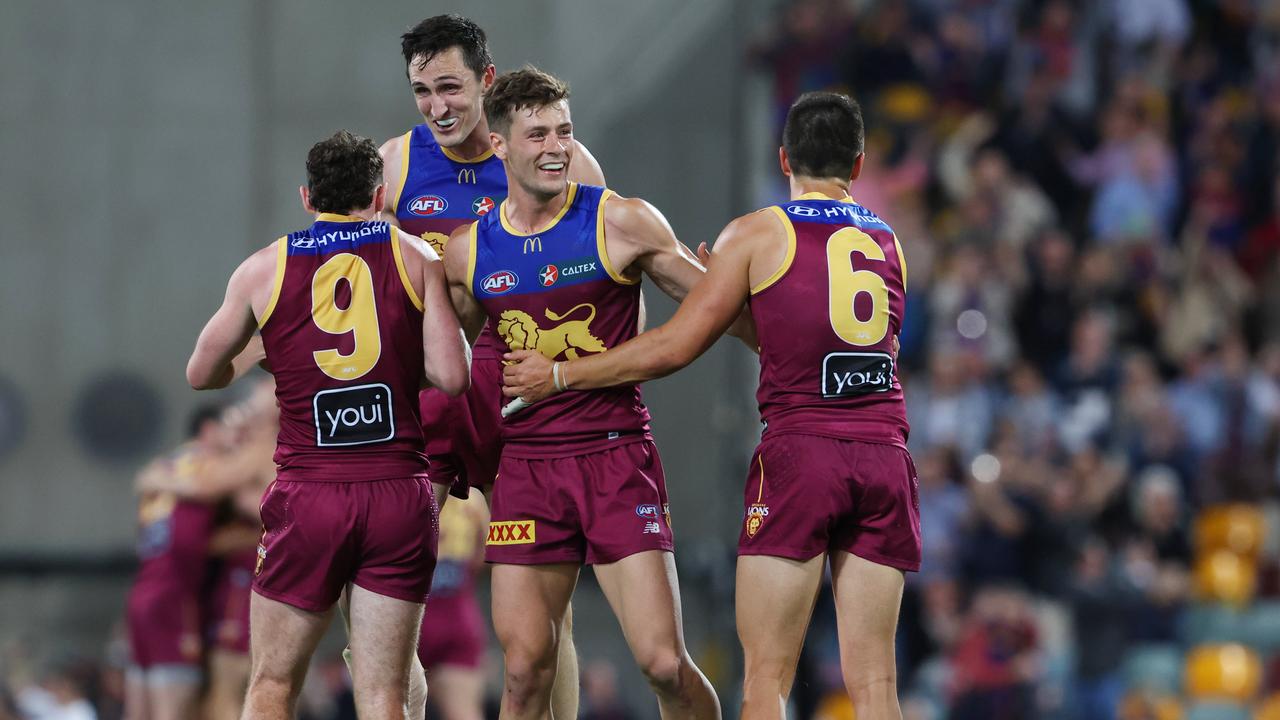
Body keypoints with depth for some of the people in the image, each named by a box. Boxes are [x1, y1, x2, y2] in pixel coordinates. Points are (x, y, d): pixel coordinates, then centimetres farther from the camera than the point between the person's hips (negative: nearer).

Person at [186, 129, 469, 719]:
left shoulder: (263, 269, 6)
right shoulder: (414, 258, 4)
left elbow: (201, 375, 16)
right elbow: (451, 376, -3)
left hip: (309, 493, 0)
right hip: (400, 492, 0)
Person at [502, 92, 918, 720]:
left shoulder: (759, 233, 5)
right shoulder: (889, 244, 18)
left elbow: (676, 346, 4)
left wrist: (558, 375, 13)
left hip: (799, 454, -4)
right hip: (884, 455, 4)